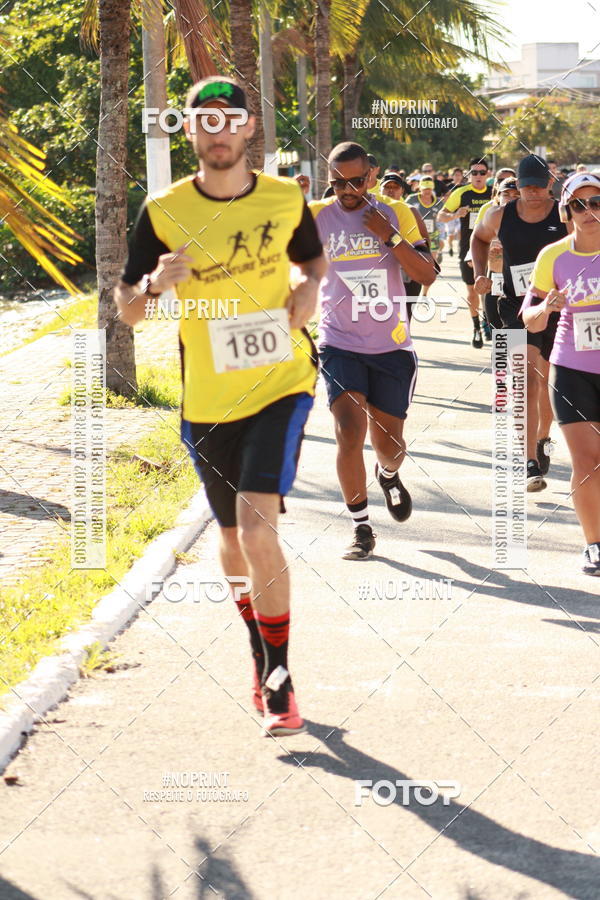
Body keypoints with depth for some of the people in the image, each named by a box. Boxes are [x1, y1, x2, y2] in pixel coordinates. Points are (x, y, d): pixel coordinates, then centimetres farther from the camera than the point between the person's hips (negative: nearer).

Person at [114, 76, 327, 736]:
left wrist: (307, 292, -3)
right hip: (207, 401, 2)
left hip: (280, 384, -2)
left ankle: (277, 682, -9)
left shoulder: (286, 199, -1)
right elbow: (125, 308, 1)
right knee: (234, 538, 16)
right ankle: (263, 654, 39)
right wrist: (156, 284, -21)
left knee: (257, 529, -19)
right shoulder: (163, 213, -4)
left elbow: (312, 259, 19)